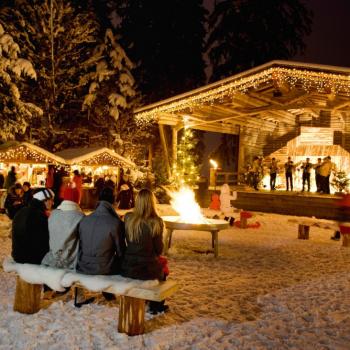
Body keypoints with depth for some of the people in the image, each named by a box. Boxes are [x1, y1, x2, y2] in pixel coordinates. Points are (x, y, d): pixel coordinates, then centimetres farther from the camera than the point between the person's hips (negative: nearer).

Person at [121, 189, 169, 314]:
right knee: (162, 267, 30)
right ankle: (156, 305, 41)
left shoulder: (128, 218, -6)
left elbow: (127, 242, 7)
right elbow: (159, 249, -6)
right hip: (148, 269, -3)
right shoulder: (156, 222, -16)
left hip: (128, 268, 4)